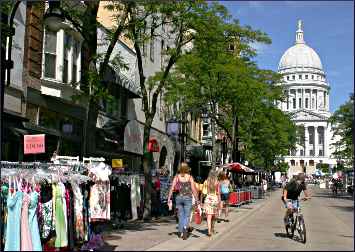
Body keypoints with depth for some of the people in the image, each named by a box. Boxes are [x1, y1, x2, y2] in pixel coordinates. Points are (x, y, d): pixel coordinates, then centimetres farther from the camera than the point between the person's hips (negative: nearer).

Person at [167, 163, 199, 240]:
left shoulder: (177, 177, 1)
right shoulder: (190, 177, -3)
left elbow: (172, 188, -4)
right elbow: (193, 189, -5)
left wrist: (169, 198, -1)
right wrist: (197, 199, -1)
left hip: (179, 197, 2)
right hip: (187, 198, -2)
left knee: (180, 215, 13)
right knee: (187, 215, 2)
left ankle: (181, 232, 17)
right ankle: (185, 228, -24)